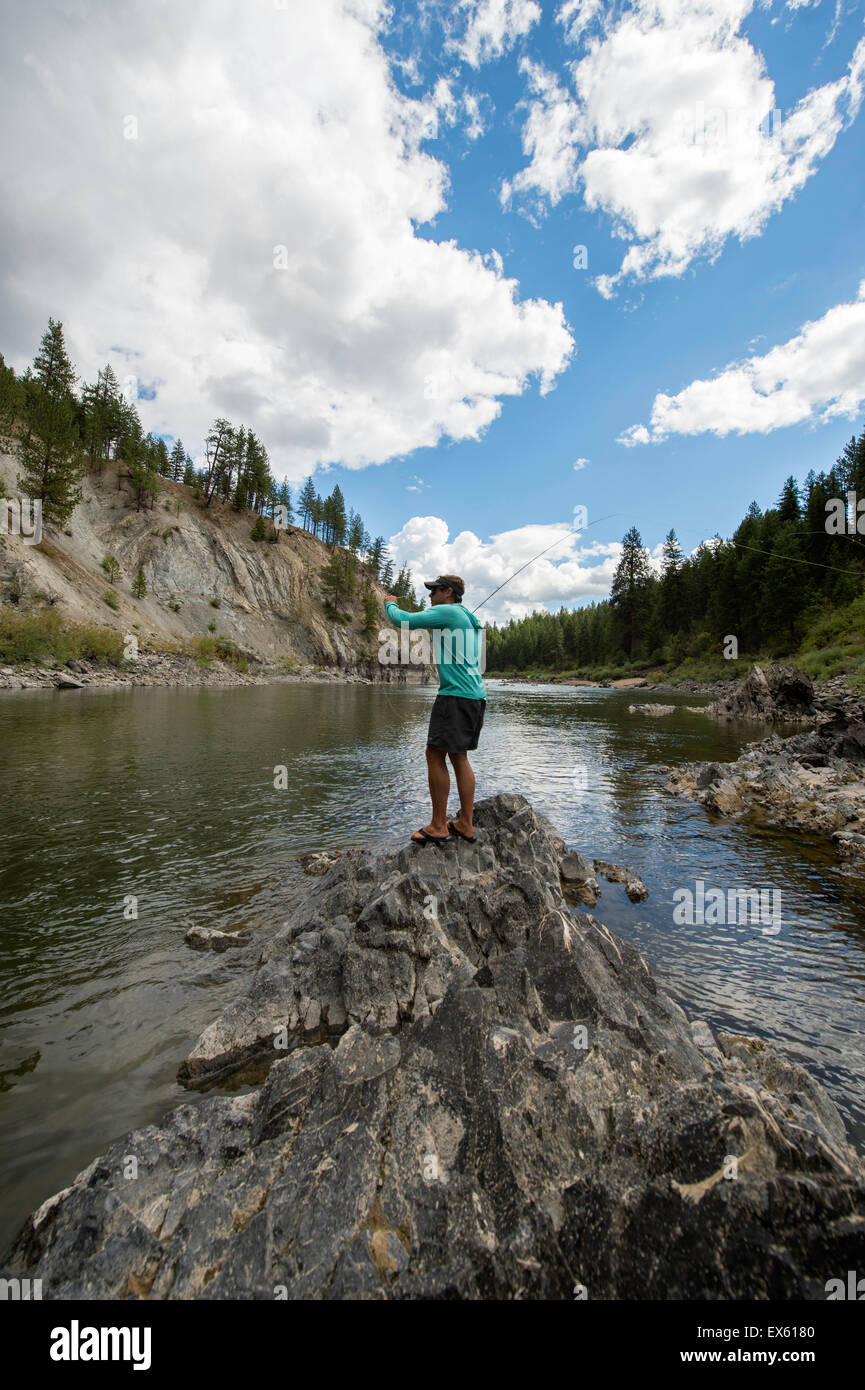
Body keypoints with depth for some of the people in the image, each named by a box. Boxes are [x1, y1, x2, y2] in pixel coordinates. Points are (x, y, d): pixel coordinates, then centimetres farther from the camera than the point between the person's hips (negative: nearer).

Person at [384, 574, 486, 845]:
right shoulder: (469, 619, 22)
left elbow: (402, 620, -7)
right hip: (476, 695, 9)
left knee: (435, 755, -3)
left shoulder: (446, 612, -6)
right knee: (459, 757, 13)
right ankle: (466, 824, 16)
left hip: (456, 695, -9)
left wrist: (390, 603, 13)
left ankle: (438, 827, 3)